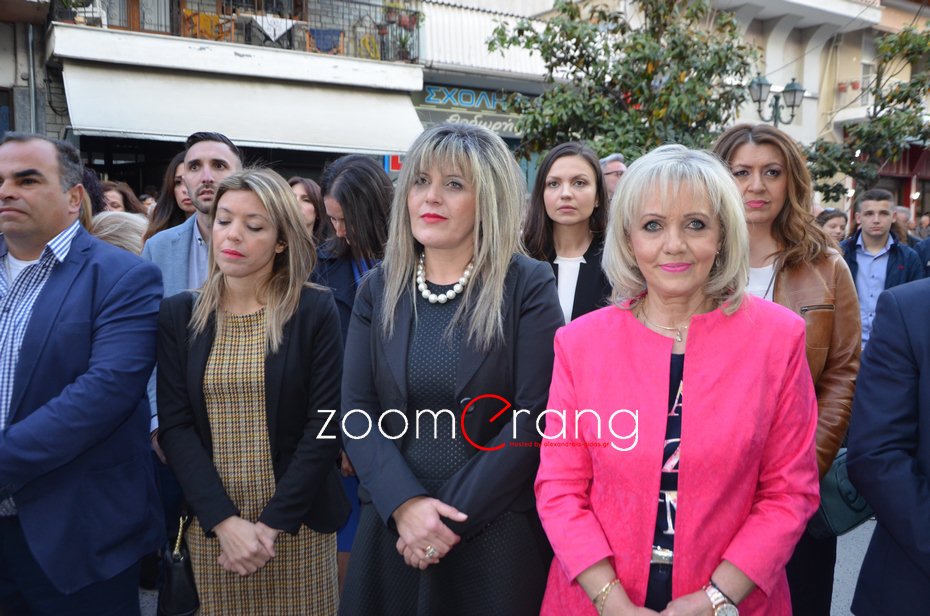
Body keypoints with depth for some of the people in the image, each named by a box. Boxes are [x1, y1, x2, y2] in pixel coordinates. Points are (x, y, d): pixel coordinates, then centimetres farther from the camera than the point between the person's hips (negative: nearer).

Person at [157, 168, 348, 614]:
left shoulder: (315, 311, -7)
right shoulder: (178, 314, 1)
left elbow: (323, 425, -9)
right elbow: (174, 425, -3)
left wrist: (274, 522, -14)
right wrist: (224, 520, -13)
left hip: (298, 522, -2)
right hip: (209, 524, 2)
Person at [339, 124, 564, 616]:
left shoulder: (528, 286, -7)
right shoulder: (379, 289, 4)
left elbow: (534, 418, -12)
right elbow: (356, 410, -1)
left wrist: (456, 516, -15)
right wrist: (404, 503, -15)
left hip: (497, 533, -3)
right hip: (392, 526, 3)